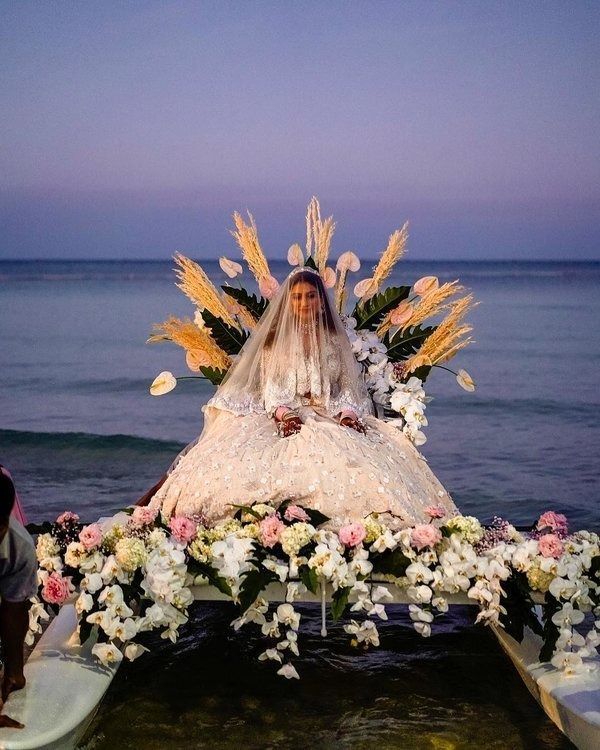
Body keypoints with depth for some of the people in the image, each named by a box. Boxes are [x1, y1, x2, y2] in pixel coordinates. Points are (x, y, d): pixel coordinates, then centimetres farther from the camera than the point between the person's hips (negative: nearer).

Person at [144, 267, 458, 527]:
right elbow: (270, 387, 3)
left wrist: (348, 414, -12)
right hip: (282, 418, 0)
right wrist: (284, 414, -16)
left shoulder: (336, 341, 14)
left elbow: (349, 387, 9)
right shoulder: (275, 341, 12)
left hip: (332, 419, 1)